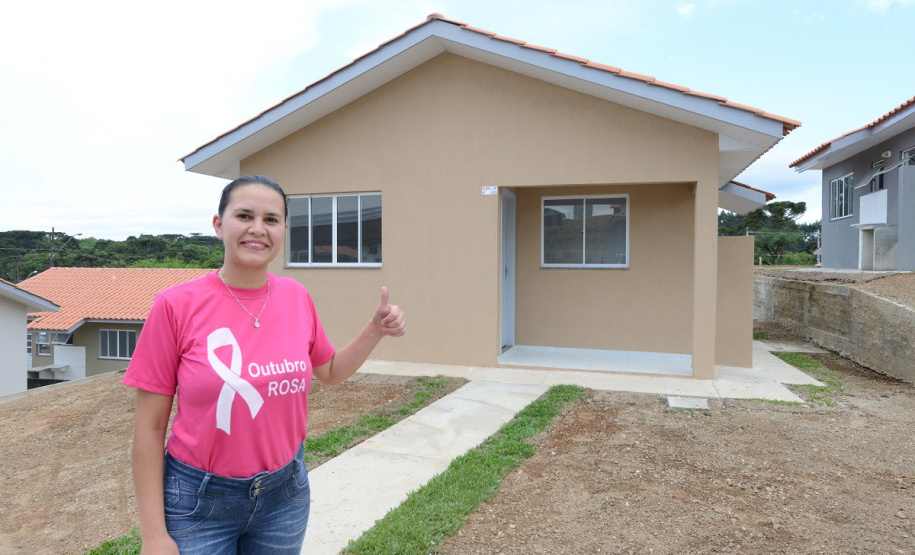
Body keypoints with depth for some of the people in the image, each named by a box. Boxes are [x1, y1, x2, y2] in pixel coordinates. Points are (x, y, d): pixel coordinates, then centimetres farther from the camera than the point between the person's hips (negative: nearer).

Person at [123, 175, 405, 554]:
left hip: (285, 493, 4)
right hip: (200, 501, -3)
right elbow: (150, 426, -9)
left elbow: (330, 372, 13)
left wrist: (376, 329, -2)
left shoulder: (296, 297, -4)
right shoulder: (177, 305, -14)